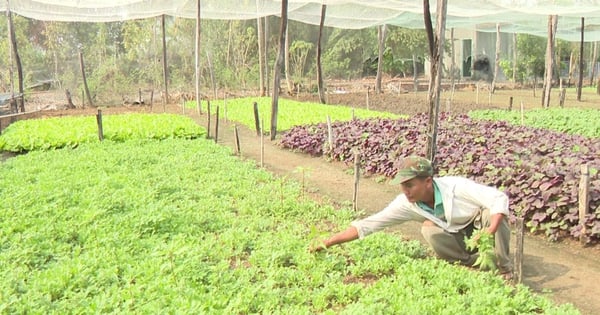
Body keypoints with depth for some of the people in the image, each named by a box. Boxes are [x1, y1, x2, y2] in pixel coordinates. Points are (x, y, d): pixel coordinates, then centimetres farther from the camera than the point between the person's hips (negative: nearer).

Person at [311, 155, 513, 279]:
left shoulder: (456, 187, -34)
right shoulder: (406, 203, -23)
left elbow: (500, 198, -35)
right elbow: (367, 225, -24)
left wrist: (489, 232, -49)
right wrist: (327, 243, -30)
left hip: (481, 220, -2)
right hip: (459, 235, 3)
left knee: (491, 213, -36)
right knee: (429, 230, -29)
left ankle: (504, 269, -13)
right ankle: (470, 263, -8)